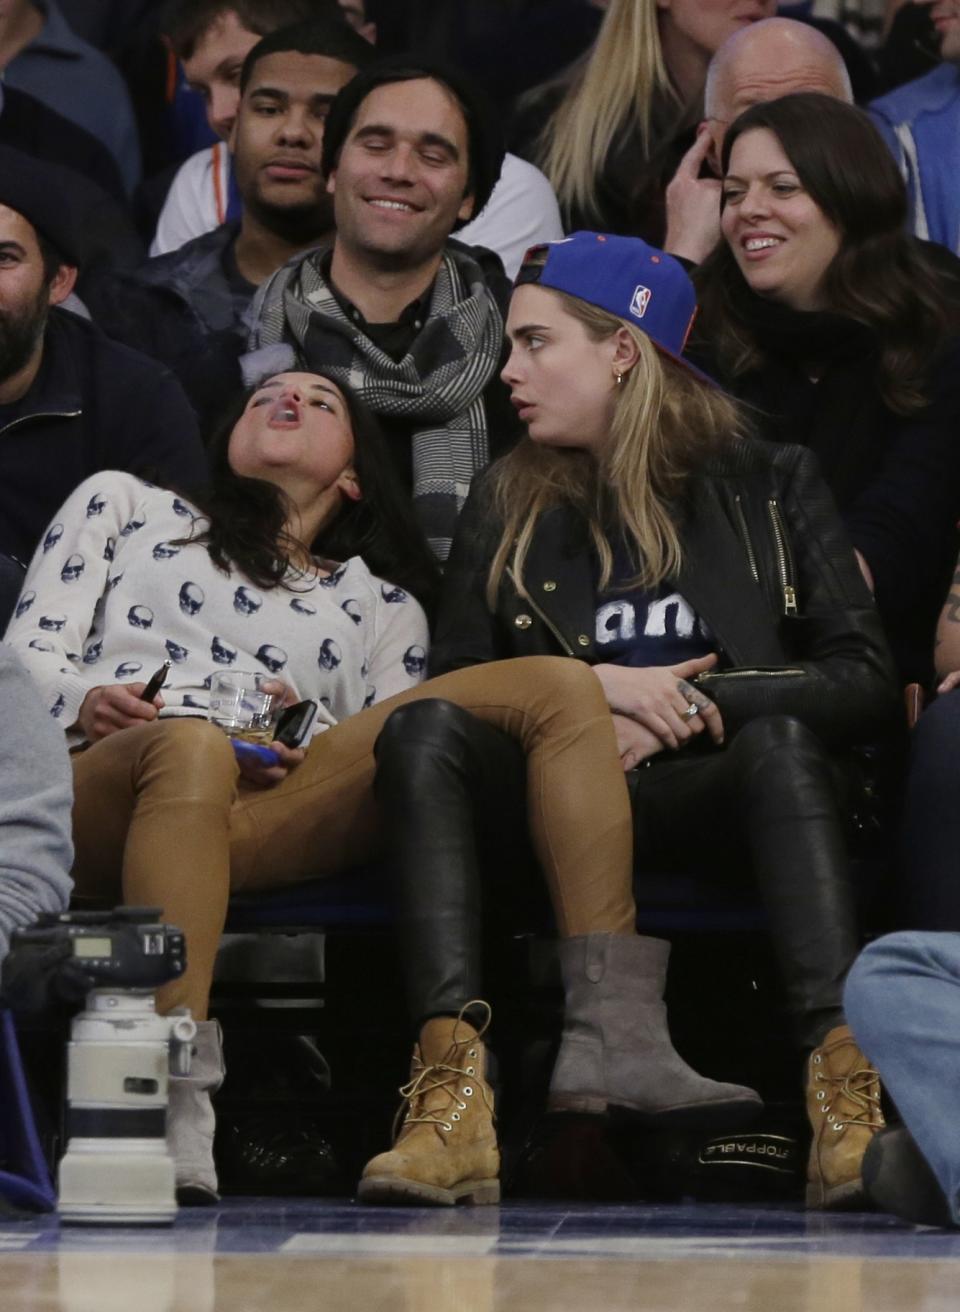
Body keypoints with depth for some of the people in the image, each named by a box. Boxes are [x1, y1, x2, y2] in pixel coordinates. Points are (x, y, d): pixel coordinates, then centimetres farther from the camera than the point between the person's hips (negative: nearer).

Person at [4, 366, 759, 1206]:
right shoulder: (123, 506, 33)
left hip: (278, 806, 3)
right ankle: (174, 1132, -54)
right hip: (102, 789, -3)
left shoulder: (382, 605, 34)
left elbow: (385, 751, 18)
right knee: (192, 745, -43)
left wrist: (299, 748, -6)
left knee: (557, 689, -11)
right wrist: (86, 702, -4)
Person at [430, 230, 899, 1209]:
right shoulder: (507, 506, 20)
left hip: (722, 797, -1)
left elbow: (865, 684, 3)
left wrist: (684, 702, -8)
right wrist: (595, 687, -8)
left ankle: (842, 1085, -53)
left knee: (780, 739, -37)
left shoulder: (768, 486, 14)